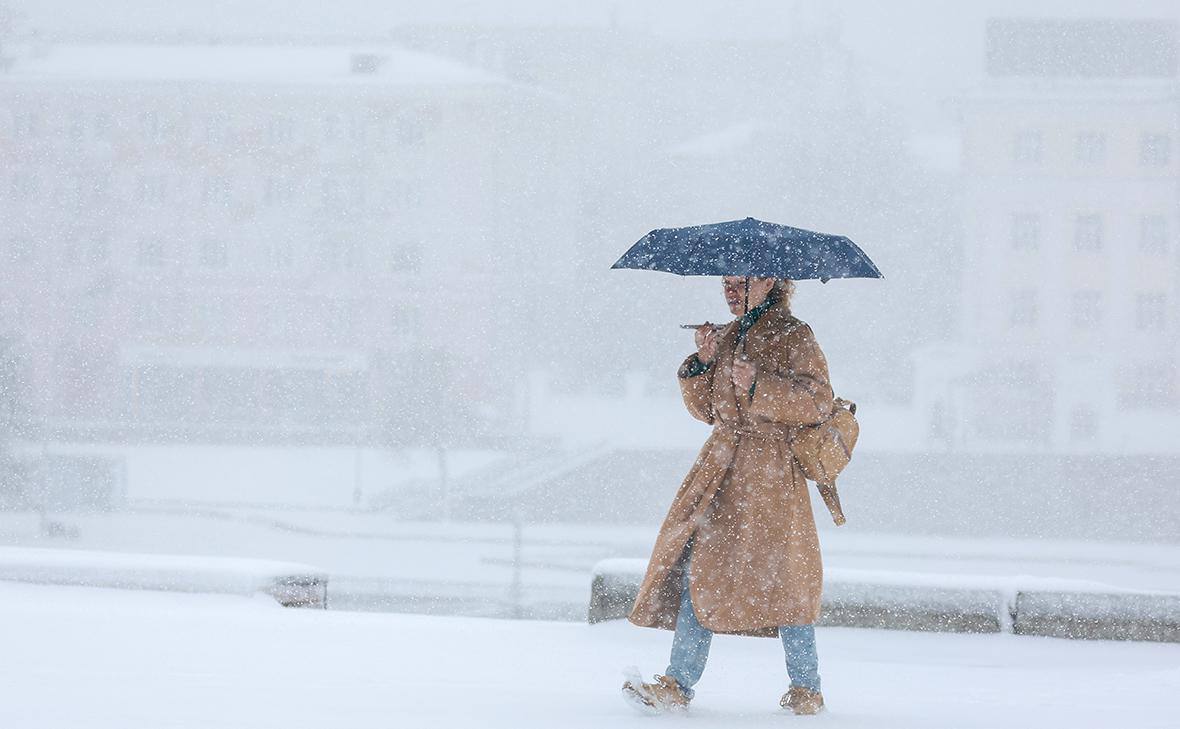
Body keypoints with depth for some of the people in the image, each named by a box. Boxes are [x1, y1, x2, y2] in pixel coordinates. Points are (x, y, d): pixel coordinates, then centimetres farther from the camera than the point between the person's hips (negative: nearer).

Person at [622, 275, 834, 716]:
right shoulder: (725, 337, 18)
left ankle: (805, 687, 5)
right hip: (721, 465, 6)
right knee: (697, 566, -2)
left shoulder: (793, 337, -1)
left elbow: (817, 401, -11)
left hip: (770, 469, -6)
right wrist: (702, 364, 1)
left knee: (779, 574, -7)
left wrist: (759, 386, -20)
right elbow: (705, 408, 17)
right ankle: (677, 685, -3)